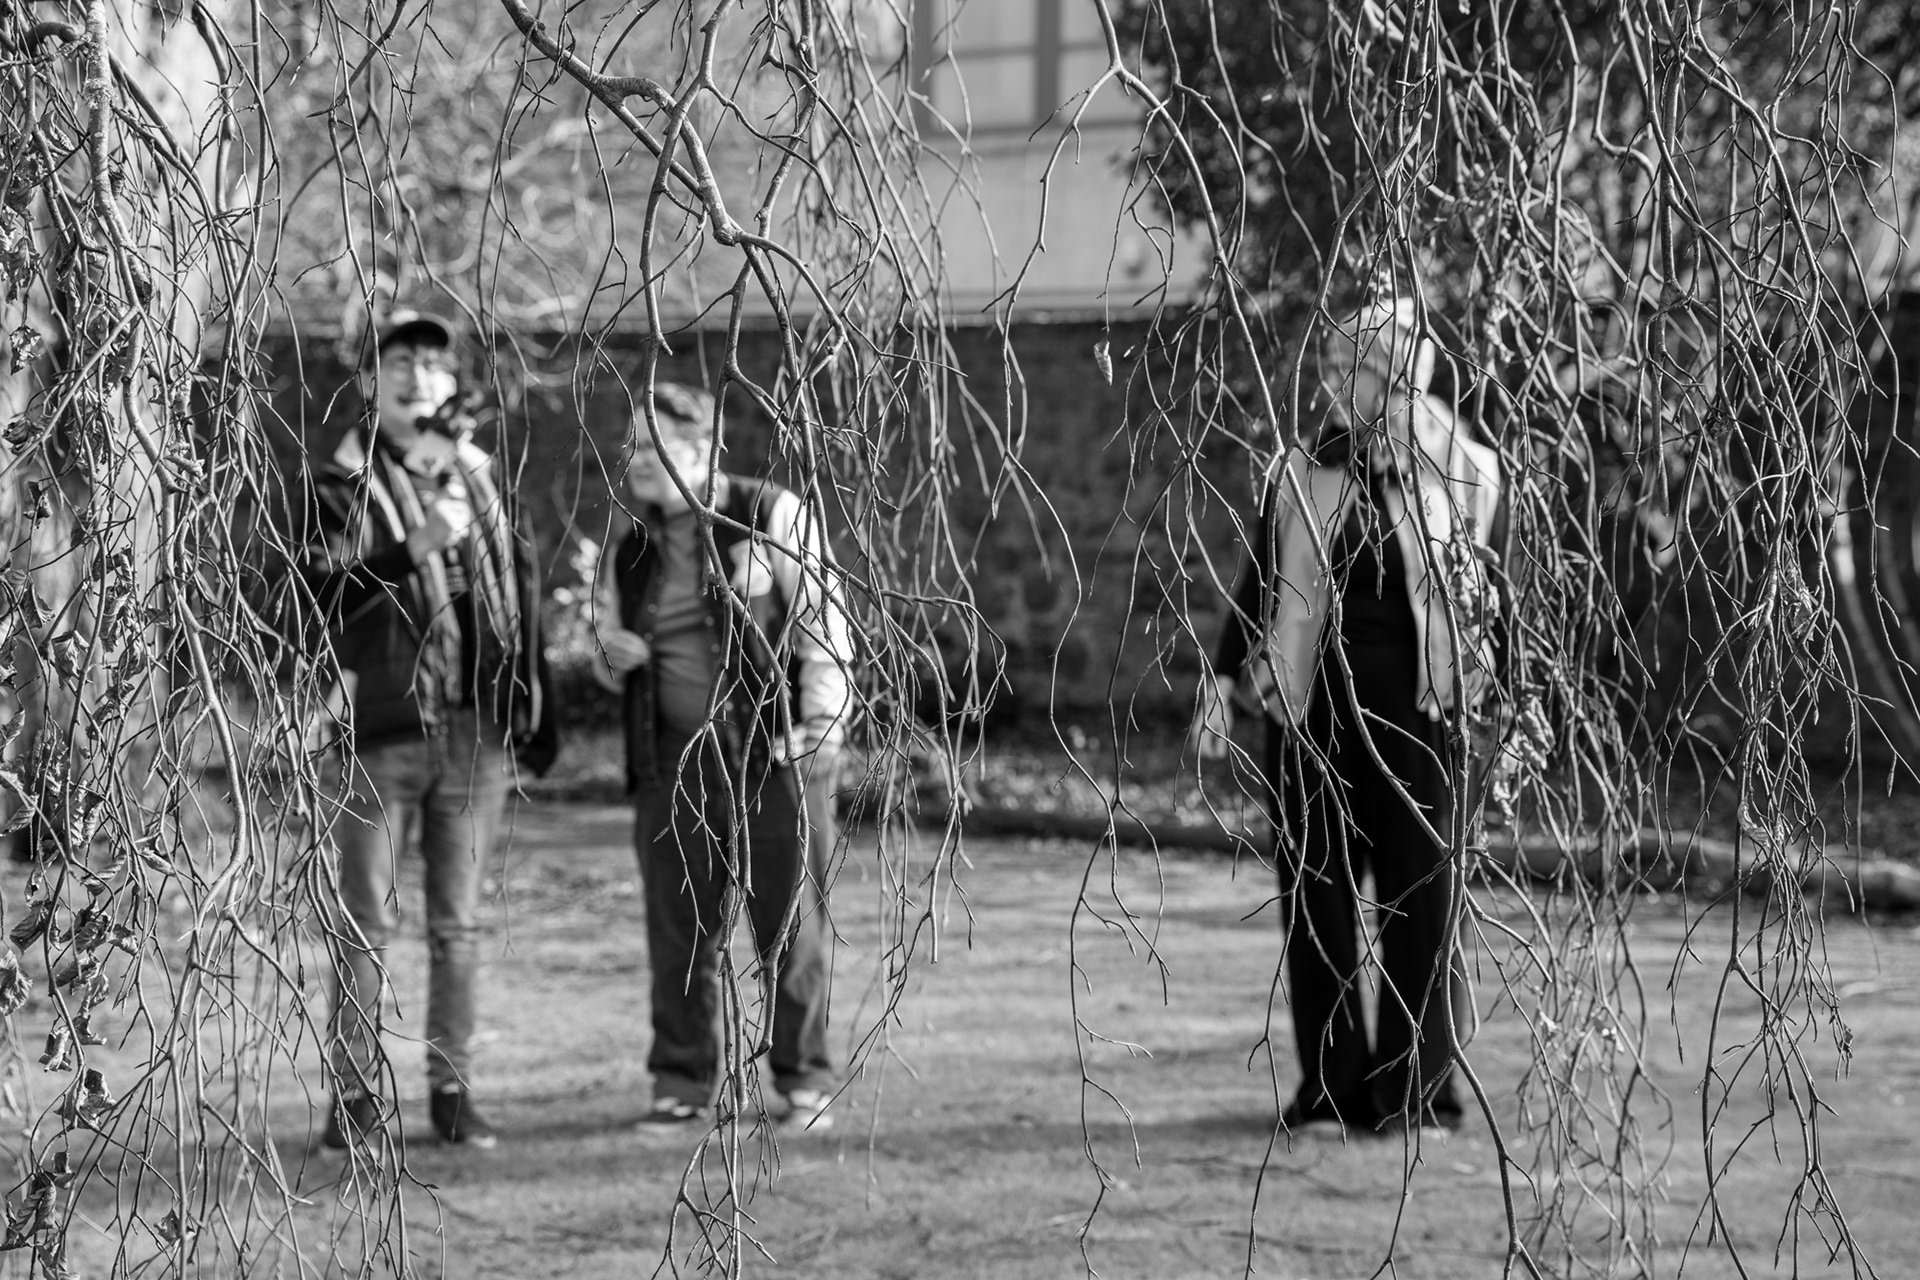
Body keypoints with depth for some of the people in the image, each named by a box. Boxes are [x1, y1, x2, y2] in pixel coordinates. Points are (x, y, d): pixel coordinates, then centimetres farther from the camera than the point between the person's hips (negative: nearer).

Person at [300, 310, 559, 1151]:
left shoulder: (480, 481, 13)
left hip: (476, 733, 4)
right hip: (380, 733, -4)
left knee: (458, 924, 8)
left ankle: (452, 1089, 14)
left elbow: (522, 595, 17)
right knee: (364, 923, 0)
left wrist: (535, 722, 15)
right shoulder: (341, 488, -1)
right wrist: (411, 552, -26)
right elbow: (317, 594, -15)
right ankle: (356, 1093, 6)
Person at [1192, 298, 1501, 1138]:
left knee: (1421, 893, -3)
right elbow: (1258, 586, 8)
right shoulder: (1299, 473, 8)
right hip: (1310, 703, 2)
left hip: (1412, 707, -2)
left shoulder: (1448, 478, 5)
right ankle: (1333, 1084, 10)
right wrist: (1223, 681, 0)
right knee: (1313, 890, 2)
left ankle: (1417, 1086, 3)